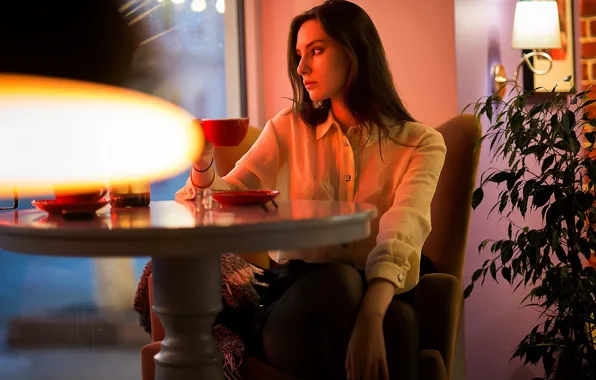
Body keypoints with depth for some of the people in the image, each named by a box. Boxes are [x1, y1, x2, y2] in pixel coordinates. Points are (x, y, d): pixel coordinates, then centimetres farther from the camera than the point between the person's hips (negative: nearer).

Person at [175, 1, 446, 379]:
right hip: (295, 299, 1)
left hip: (377, 296, -1)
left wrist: (371, 315, -34)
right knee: (339, 279, -34)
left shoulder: (421, 143, 4)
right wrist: (203, 164, -16)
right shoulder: (290, 129, 13)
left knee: (396, 319, -38)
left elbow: (401, 234, -15)